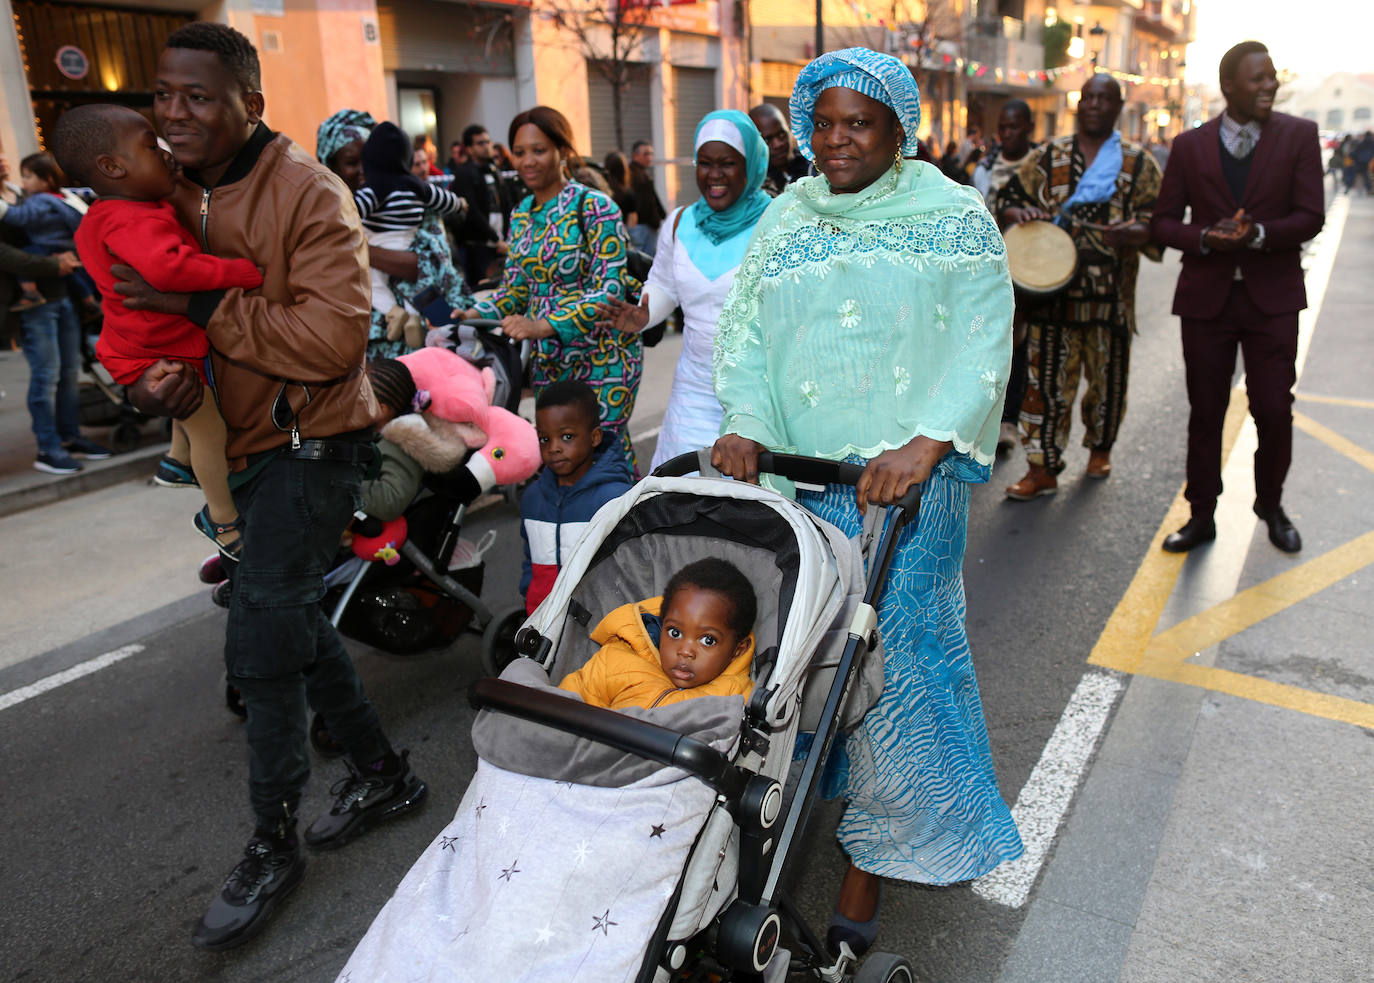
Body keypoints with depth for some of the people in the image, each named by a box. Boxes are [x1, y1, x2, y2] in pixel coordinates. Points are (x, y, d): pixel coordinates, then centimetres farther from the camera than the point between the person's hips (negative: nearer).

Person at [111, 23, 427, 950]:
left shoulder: (308, 193, -16)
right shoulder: (169, 195, 7)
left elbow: (334, 336, -27)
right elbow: (147, 316, 12)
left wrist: (203, 312, -24)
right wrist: (146, 378, -10)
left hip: (311, 442, -8)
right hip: (238, 447, 9)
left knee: (262, 640, -7)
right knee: (293, 620, 17)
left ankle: (273, 843, 14)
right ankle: (384, 773, 36)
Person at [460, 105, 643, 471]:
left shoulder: (595, 208, -11)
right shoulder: (521, 214, 10)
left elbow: (610, 290, -18)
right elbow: (515, 289, 13)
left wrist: (543, 326, -29)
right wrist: (474, 314, -7)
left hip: (601, 355, -6)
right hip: (546, 359, 6)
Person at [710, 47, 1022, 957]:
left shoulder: (955, 219, 3)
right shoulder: (786, 219, 15)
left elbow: (981, 343, -7)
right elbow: (747, 329, 7)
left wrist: (924, 443, -22)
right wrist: (744, 423, -11)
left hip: (908, 474, -3)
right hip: (795, 473, 4)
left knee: (890, 647, -3)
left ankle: (874, 856, 10)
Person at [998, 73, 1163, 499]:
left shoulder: (1139, 163, 7)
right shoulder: (1047, 155, 9)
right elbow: (1008, 198, 11)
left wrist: (1134, 232, -19)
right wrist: (1018, 213, -12)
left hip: (1110, 293, 1)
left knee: (1107, 376, 11)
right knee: (1046, 376, -2)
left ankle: (1099, 448, 35)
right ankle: (1043, 468, 4)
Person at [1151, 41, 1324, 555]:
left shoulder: (1299, 136, 1)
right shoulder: (1190, 145, 2)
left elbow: (1310, 217, -4)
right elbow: (1163, 222, 3)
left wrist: (1258, 234, -22)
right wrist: (1205, 238, -17)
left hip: (1272, 298, 0)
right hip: (1207, 296, 0)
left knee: (1274, 411, 1)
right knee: (1205, 413, 7)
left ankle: (1270, 505, 26)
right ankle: (1201, 516, 20)